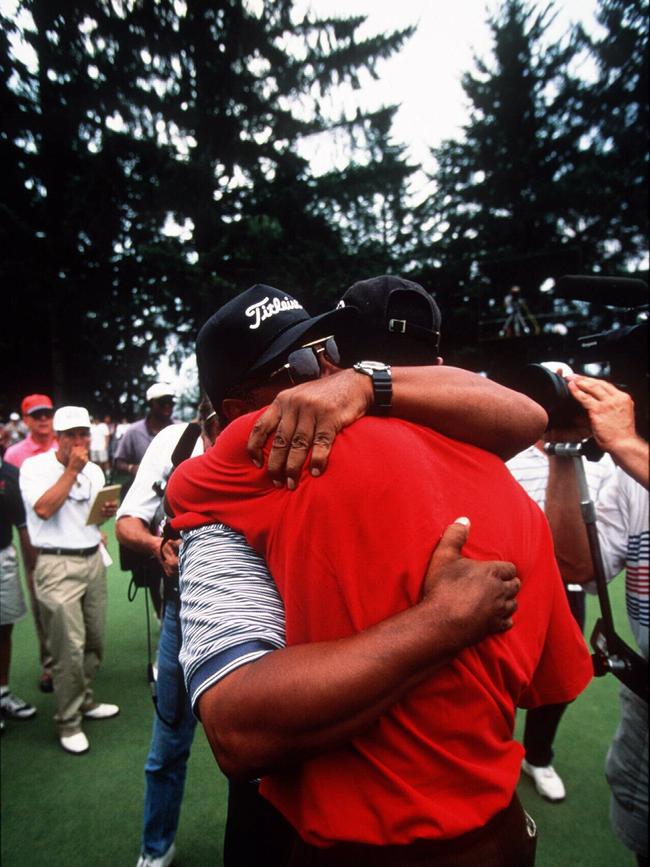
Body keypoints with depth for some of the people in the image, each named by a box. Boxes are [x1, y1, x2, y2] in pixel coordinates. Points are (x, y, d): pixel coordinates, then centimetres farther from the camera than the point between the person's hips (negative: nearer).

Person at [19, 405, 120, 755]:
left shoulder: (94, 471, 12)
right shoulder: (35, 466, -6)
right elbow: (44, 508, -21)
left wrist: (107, 513, 0)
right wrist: (71, 470, -17)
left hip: (93, 560, 6)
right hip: (58, 566, -6)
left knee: (95, 640, 12)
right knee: (69, 647, -5)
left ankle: (84, 700, 33)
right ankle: (68, 722, 12)